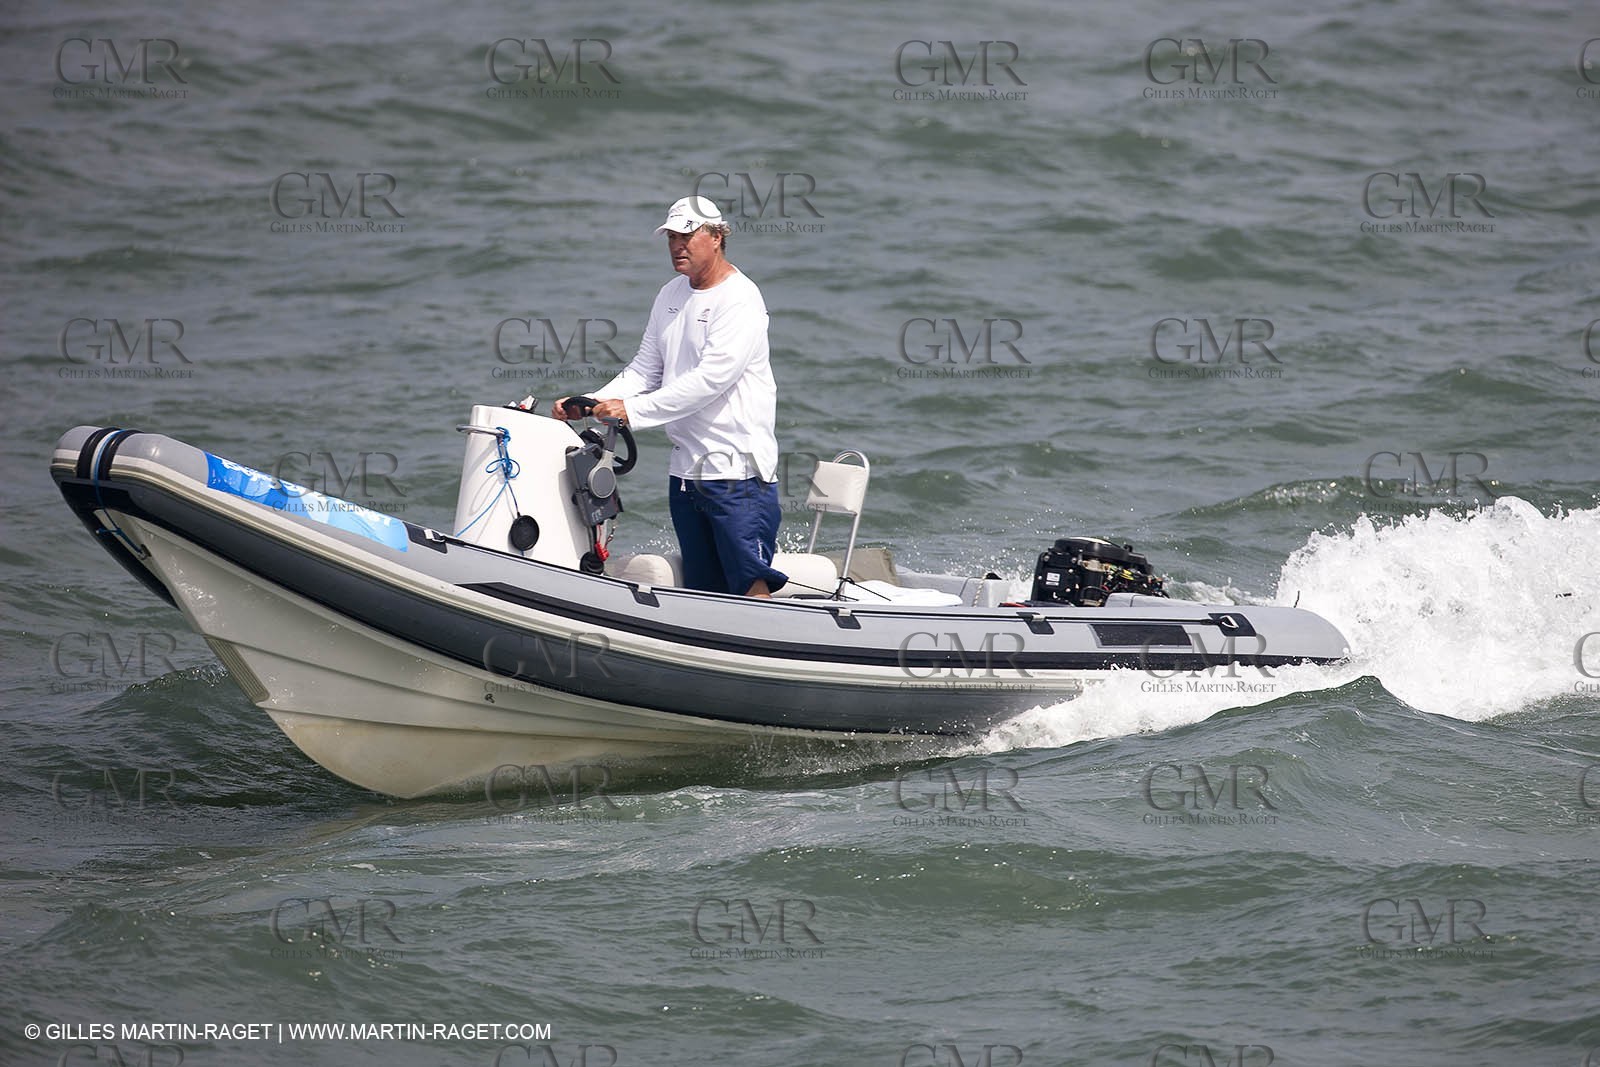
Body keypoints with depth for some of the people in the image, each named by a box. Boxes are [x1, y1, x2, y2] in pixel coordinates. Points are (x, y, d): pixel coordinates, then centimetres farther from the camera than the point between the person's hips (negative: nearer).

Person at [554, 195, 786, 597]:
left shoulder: (740, 299, -11)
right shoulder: (670, 296, 15)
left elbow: (711, 379, -21)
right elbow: (645, 371, 16)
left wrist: (632, 411, -23)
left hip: (738, 473, -8)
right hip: (686, 470, 8)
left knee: (751, 587, -13)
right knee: (702, 591, 8)